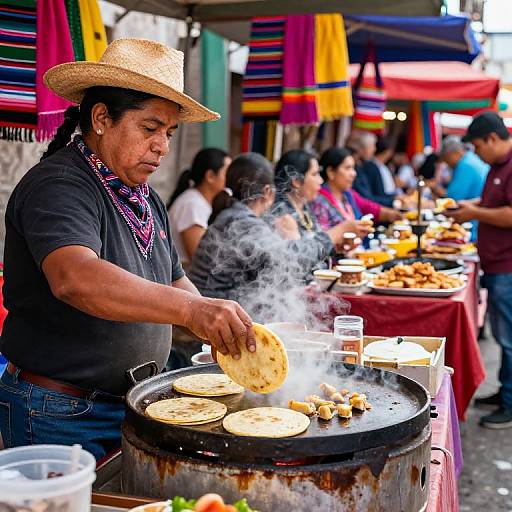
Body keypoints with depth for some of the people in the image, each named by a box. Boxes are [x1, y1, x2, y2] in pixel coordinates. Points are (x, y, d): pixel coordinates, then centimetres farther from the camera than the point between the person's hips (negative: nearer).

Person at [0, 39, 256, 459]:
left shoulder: (146, 200, 11)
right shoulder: (58, 187, -19)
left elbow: (173, 281, 19)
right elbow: (75, 278, -37)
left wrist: (220, 327, -1)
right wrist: (191, 309, -47)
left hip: (131, 405, 8)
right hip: (60, 417, -8)